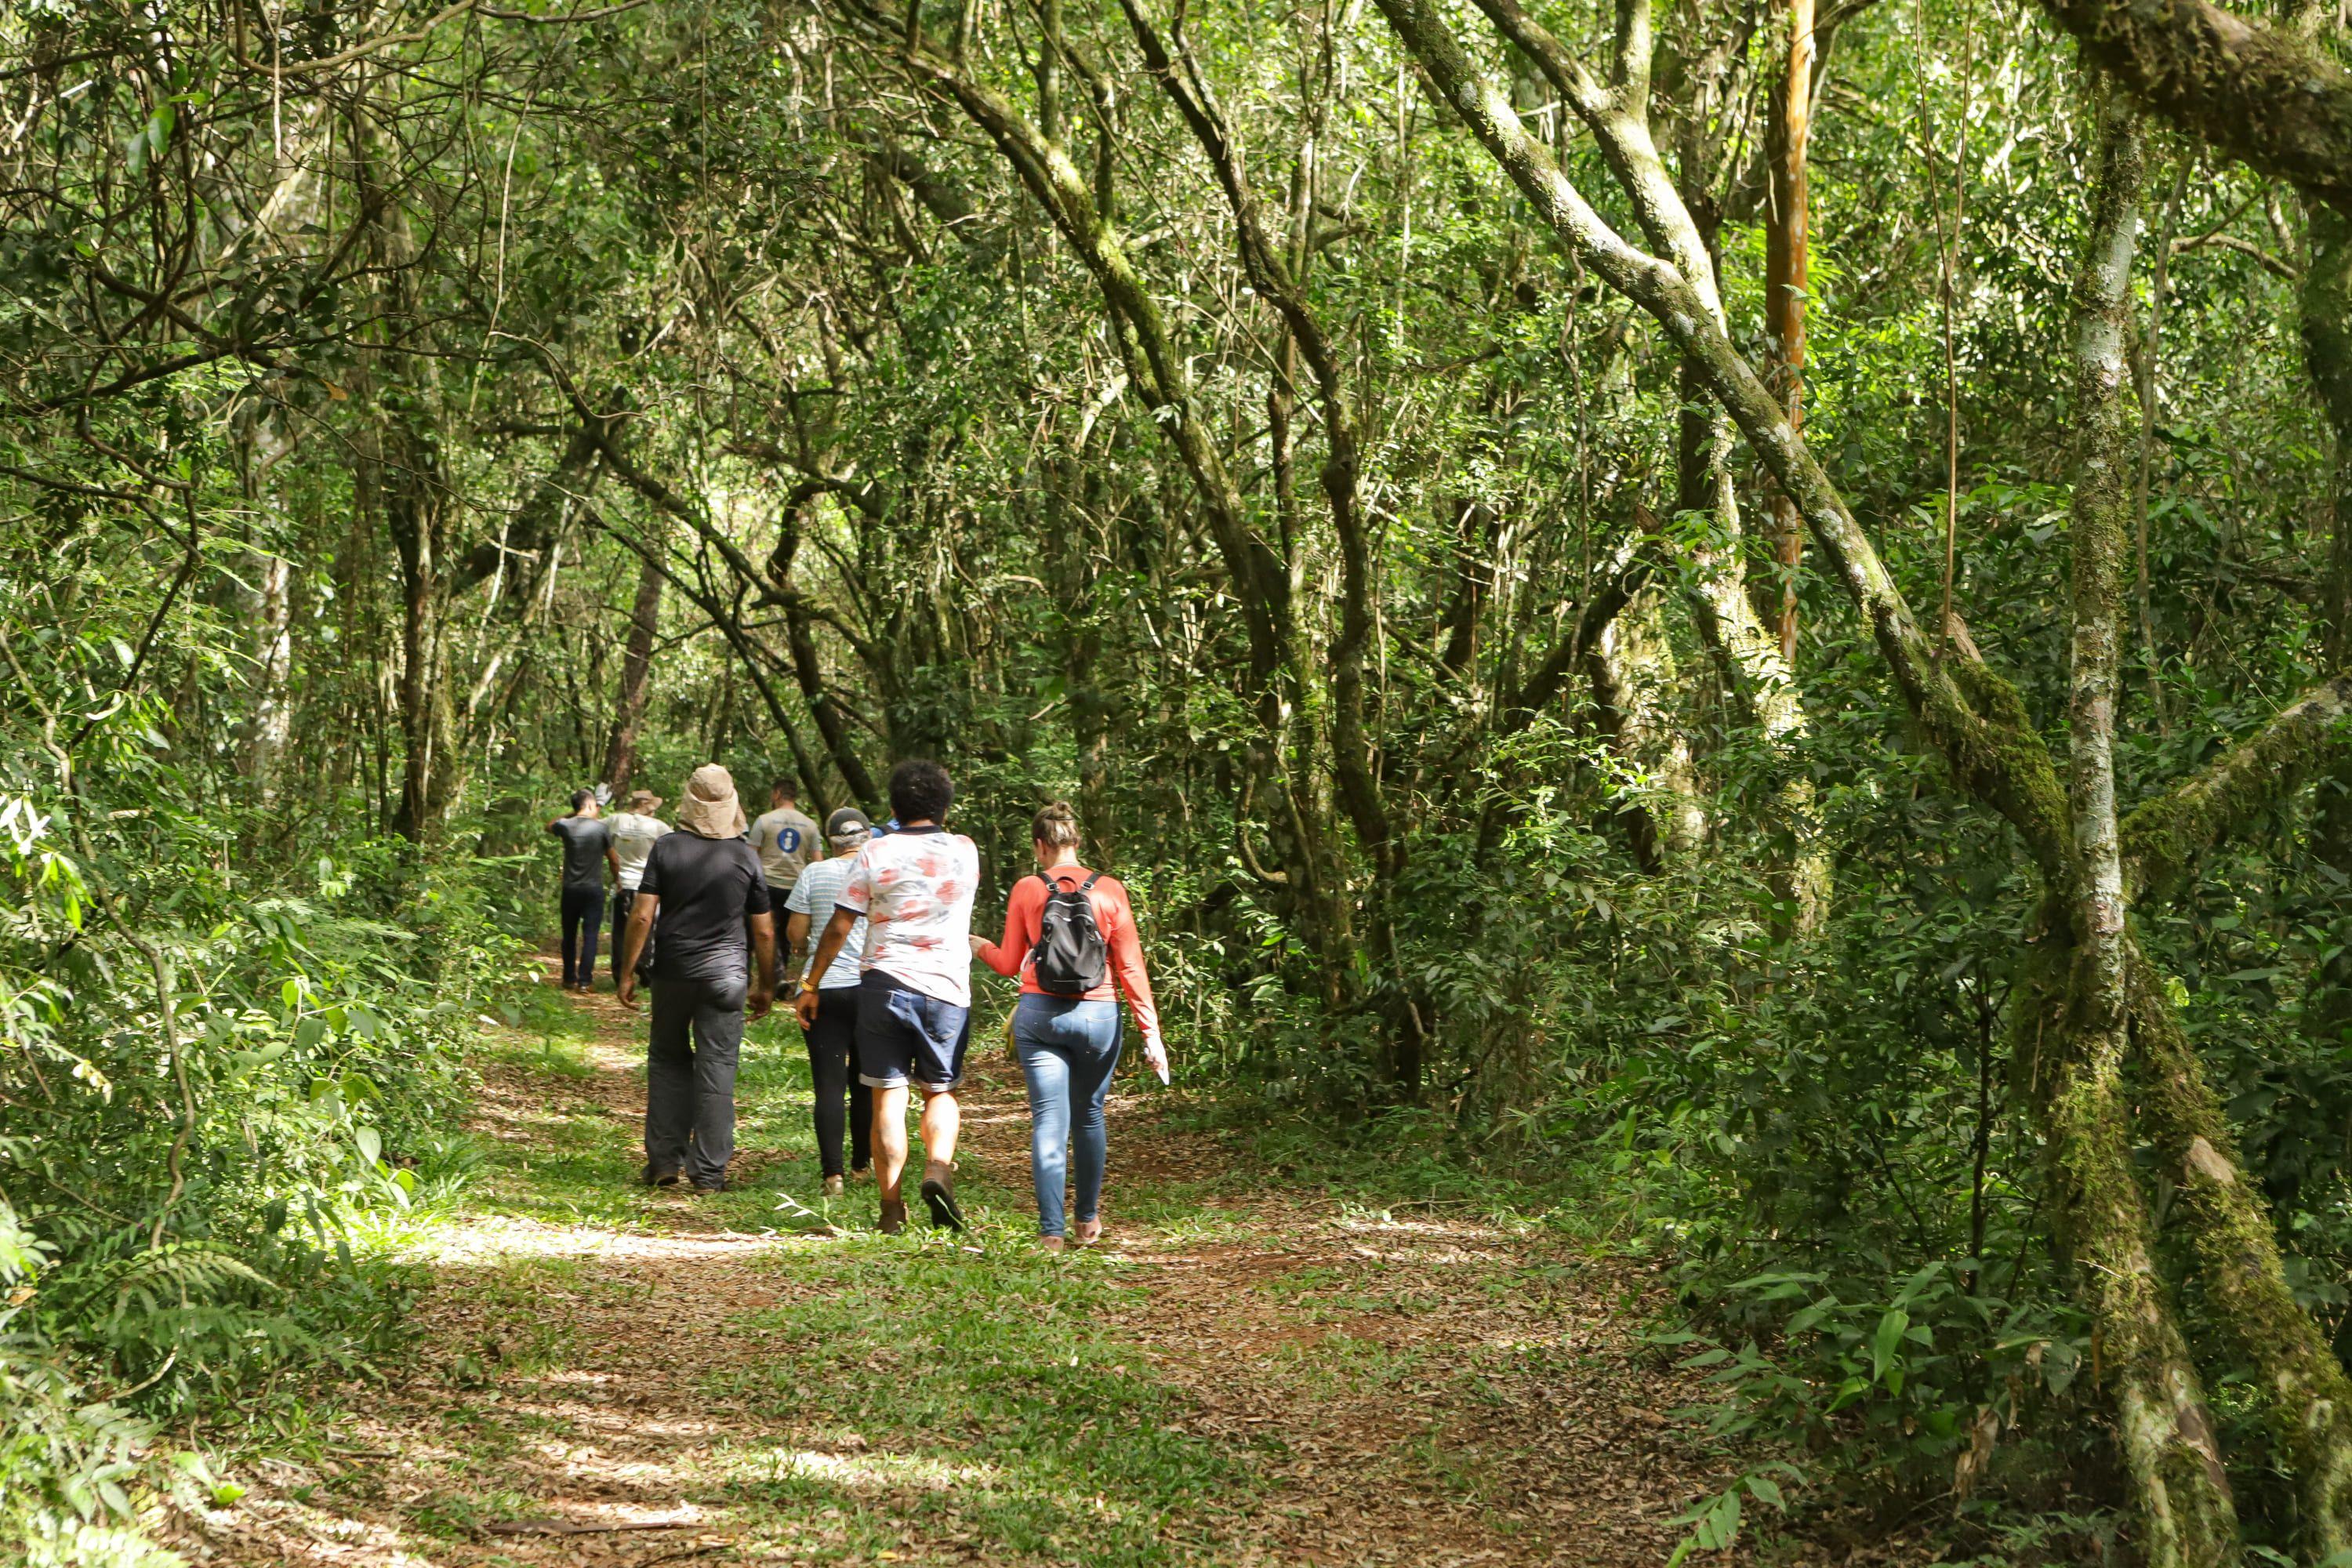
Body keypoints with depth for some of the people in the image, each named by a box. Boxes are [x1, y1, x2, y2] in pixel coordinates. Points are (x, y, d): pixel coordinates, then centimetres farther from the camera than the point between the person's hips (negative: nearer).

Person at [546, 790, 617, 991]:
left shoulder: (566, 826, -3)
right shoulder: (602, 827, -9)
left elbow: (549, 826, 22)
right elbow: (613, 859, 0)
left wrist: (572, 814, 18)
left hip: (570, 889, 2)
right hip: (593, 890, -2)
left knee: (569, 935, 14)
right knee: (590, 935, 0)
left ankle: (569, 979, 19)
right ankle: (585, 980, -5)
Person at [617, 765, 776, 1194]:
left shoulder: (666, 848, -3)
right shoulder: (745, 856, 0)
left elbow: (642, 916, -6)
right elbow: (764, 932, 3)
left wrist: (627, 971, 3)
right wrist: (765, 985, 14)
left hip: (673, 971, 1)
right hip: (725, 973, -1)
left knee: (668, 1061, 15)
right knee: (717, 1068, 2)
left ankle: (664, 1161, 14)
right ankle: (708, 1171, 1)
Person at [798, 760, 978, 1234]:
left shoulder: (875, 854, -2)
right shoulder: (965, 852, 4)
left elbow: (837, 929, -2)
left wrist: (810, 986, 6)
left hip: (885, 982, -1)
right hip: (947, 989, 1)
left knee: (888, 1096, 3)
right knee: (940, 1091, 15)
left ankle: (892, 1208, 2)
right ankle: (938, 1168, -11)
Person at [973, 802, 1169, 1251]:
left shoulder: (1027, 890, -1)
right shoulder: (1110, 890, -1)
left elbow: (1010, 964, 7)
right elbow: (1131, 967, -2)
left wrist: (980, 946, 29)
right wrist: (1151, 1032, 1)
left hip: (1039, 1013, -1)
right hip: (1098, 1014, 1)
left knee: (1049, 1121, -1)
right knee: (1089, 1116, 18)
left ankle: (1052, 1231, -7)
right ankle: (1088, 1220, 30)